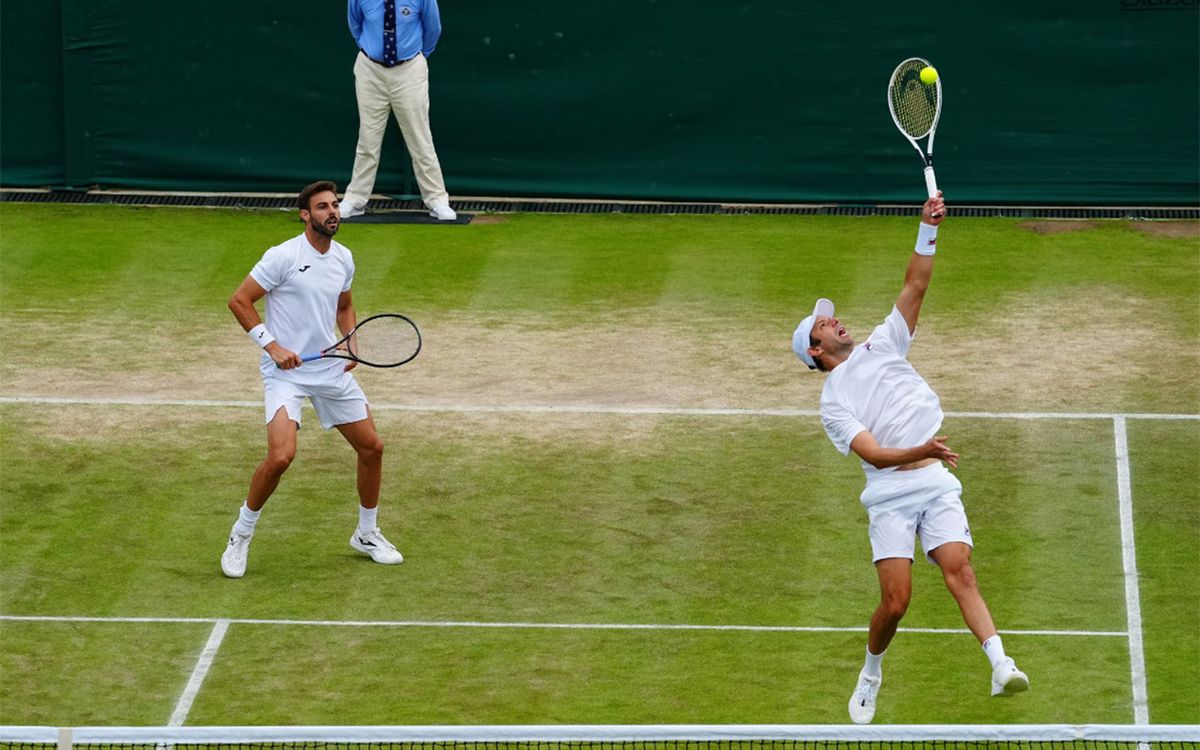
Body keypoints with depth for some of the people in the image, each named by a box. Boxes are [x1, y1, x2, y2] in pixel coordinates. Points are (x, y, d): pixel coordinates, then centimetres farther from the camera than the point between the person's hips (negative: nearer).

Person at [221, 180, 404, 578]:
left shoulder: (344, 258, 6)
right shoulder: (283, 257, -15)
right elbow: (239, 301, -11)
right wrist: (272, 346, -17)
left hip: (331, 368, 7)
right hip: (286, 371, -7)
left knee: (371, 447, 8)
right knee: (281, 456, -23)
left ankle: (367, 533, 30)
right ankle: (240, 537, -2)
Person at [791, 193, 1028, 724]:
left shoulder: (882, 347, 17)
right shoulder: (833, 402, 4)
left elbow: (915, 286, 10)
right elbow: (873, 454, -10)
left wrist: (928, 231, -3)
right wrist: (920, 451, -26)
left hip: (936, 484, 3)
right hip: (890, 495, -3)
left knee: (959, 570, -17)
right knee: (896, 601, -10)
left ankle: (1001, 667, -30)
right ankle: (871, 674, 16)